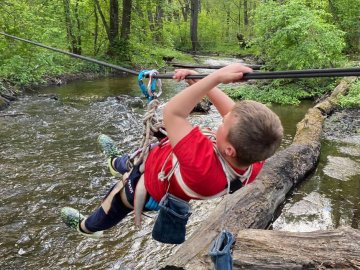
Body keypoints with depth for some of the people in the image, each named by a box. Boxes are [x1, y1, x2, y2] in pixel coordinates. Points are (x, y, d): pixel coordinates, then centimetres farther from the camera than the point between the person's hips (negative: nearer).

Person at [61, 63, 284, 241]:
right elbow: (236, 113, -16)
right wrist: (199, 81, -17)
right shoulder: (254, 158, -32)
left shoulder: (203, 166, -51)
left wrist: (216, 77, -47)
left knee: (117, 201, 28)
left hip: (152, 187, -5)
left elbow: (172, 113, -46)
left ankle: (88, 226, 61)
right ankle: (117, 162, 72)